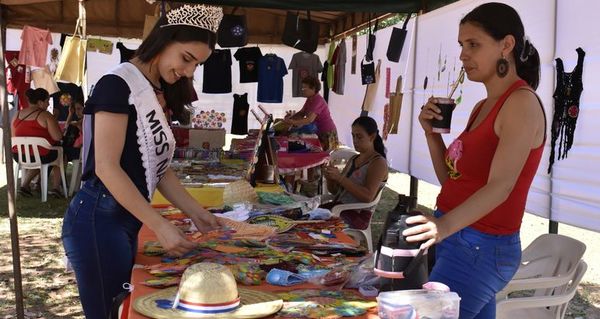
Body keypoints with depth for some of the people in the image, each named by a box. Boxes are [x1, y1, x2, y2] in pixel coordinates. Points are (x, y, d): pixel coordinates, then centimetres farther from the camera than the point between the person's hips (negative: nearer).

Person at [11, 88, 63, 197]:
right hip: (41, 156, -6)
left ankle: (24, 185, 26)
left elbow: (14, 137, 11)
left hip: (19, 156, 6)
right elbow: (58, 137, -17)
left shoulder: (18, 115, 6)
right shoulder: (45, 115, -13)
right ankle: (55, 188, 22)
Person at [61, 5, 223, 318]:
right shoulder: (118, 84, -13)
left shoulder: (157, 93, 11)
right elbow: (107, 167, -19)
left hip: (127, 220, 9)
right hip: (99, 220, -8)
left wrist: (196, 212, 6)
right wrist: (161, 227, -21)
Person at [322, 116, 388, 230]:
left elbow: (368, 197, -19)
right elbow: (335, 190, 20)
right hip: (338, 205, 7)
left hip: (358, 214, -7)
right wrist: (330, 178, -4)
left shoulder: (379, 163, -5)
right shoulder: (353, 159, 19)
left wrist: (340, 178, -24)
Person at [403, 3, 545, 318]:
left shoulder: (522, 103, -13)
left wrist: (445, 225, -40)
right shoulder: (482, 107, 13)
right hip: (456, 238, 8)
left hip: (481, 248, -8)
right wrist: (432, 133, 0)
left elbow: (500, 186, -26)